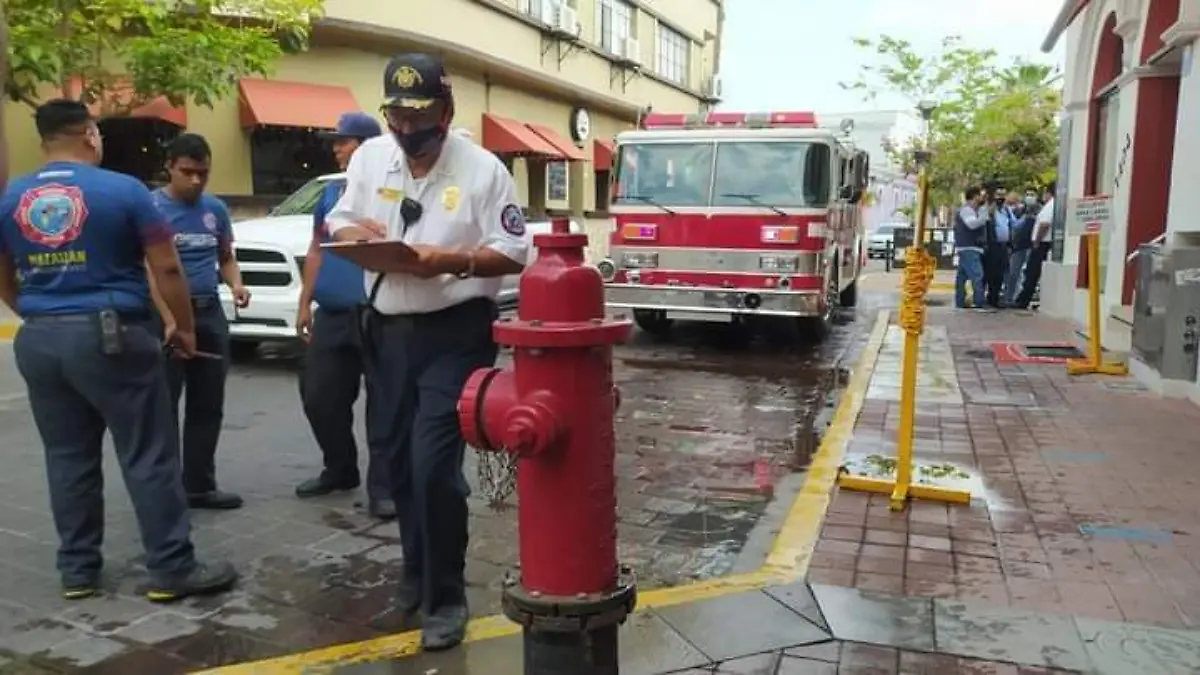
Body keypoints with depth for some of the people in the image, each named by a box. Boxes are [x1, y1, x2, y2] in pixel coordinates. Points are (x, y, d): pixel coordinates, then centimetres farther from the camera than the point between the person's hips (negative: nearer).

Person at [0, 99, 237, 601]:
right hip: (111, 336, -5)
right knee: (149, 457, 0)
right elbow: (167, 268, -8)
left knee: (67, 458, 14)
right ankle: (172, 570, 5)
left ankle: (77, 569, 22)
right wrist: (185, 328, 4)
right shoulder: (123, 189, -7)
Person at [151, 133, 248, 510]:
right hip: (166, 315, -6)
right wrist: (171, 322, -29)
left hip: (210, 313, 6)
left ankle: (201, 486, 22)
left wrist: (236, 283, -4)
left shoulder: (216, 209, 9)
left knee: (208, 407, 11)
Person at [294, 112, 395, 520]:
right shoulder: (331, 192, 16)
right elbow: (316, 250, 19)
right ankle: (339, 470, 30)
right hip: (331, 314, 7)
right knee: (319, 397, 12)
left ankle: (382, 488, 3)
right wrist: (305, 303, 15)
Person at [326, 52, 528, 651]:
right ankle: (415, 572, 37)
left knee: (433, 464, -10)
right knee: (399, 461, 16)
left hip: (454, 335, -5)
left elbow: (514, 254, -9)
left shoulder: (483, 169, -8)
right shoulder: (368, 157, 6)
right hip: (386, 331, 6)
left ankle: (446, 597, 8)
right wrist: (356, 233, -11)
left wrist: (451, 260, -25)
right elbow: (339, 222, 13)